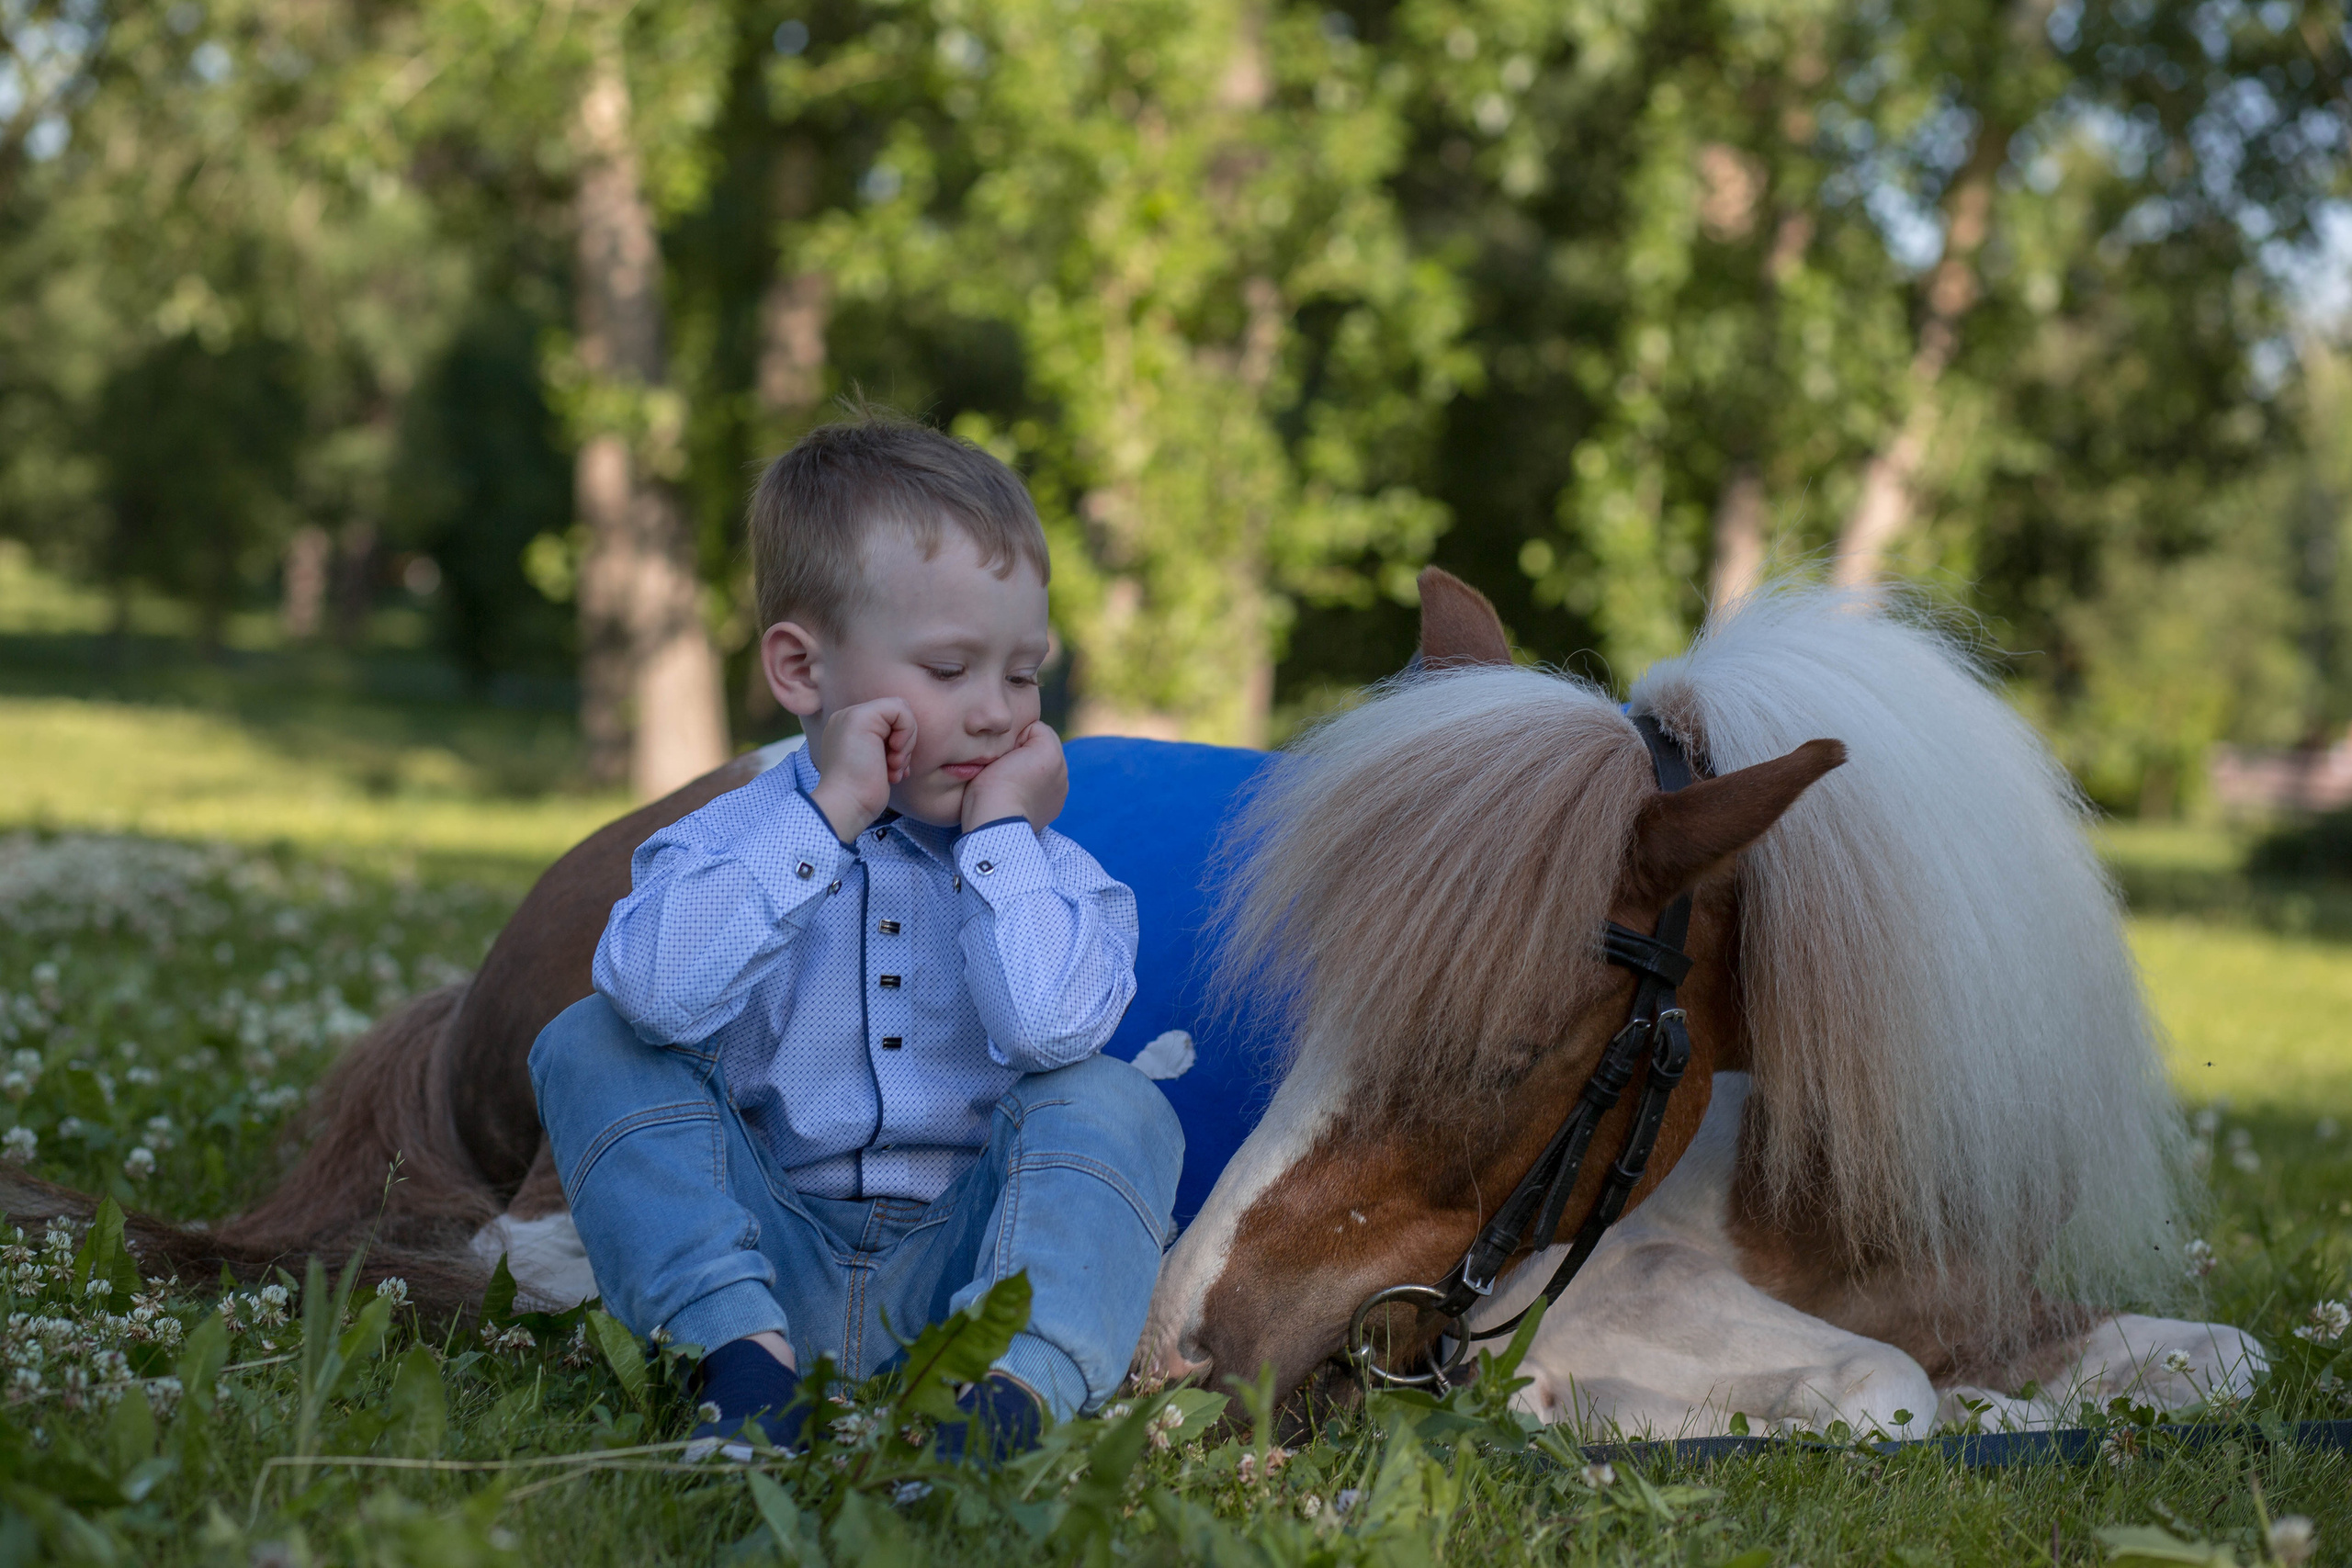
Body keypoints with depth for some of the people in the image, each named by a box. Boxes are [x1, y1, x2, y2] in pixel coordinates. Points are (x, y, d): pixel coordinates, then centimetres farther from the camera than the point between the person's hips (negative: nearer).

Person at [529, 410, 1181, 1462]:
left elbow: (1049, 1026, -22)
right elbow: (656, 990, -23)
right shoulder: (730, 840, 2)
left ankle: (1023, 1385, -48)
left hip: (958, 1264, 0)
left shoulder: (1045, 868, 3)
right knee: (590, 1047, -12)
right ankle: (744, 1355, -30)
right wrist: (829, 817, -18)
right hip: (771, 1252, 0)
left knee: (1114, 1107, -23)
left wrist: (1002, 830, -11)